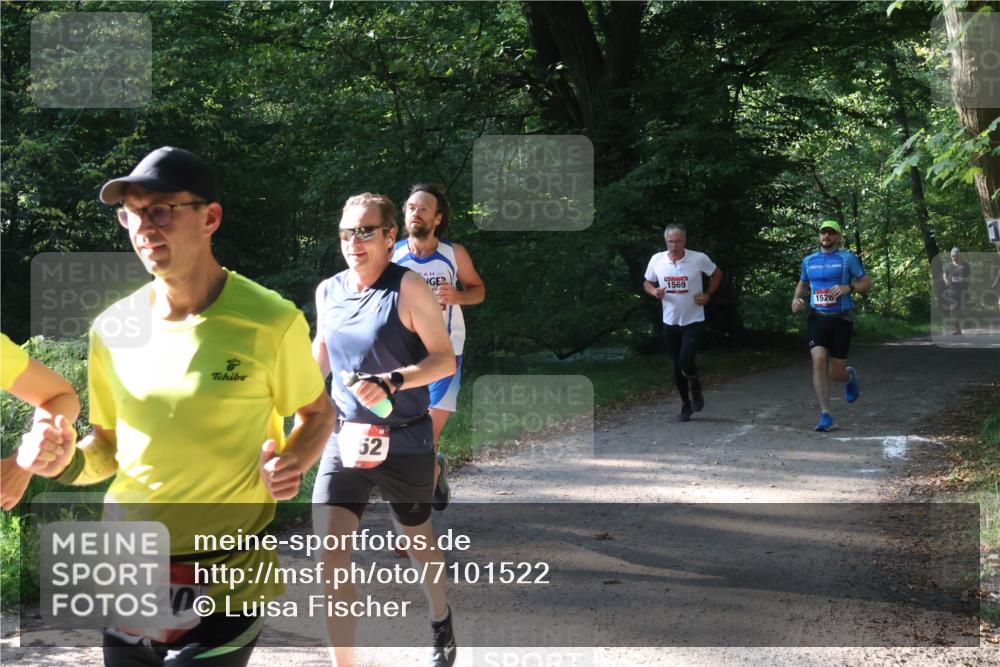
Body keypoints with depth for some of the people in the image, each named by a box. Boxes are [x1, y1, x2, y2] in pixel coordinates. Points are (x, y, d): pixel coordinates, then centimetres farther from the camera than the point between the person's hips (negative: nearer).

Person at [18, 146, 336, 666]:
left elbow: (317, 413, 4)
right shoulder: (112, 329, 1)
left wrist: (291, 462, -16)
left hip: (225, 583, -4)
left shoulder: (271, 322, -11)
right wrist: (71, 463, -8)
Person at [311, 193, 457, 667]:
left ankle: (441, 620, 47)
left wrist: (391, 382, -28)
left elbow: (445, 360, -15)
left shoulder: (407, 287, -13)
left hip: (403, 443, -3)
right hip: (346, 437, 3)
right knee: (329, 548, -11)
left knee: (416, 537, 18)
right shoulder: (328, 292, 3)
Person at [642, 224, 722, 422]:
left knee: (686, 361, -18)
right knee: (677, 367, 8)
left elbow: (717, 274, 7)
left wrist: (708, 294, -6)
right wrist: (655, 292, -13)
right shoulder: (657, 260, -6)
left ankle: (696, 388, 14)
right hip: (670, 322, 3)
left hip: (693, 320, -3)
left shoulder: (699, 259, -12)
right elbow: (647, 283, 9)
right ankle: (685, 404, 26)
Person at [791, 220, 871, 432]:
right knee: (818, 361, -19)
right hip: (817, 319, 2)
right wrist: (796, 298, 5)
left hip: (841, 320, -2)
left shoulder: (848, 258, -1)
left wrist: (848, 288, -18)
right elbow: (802, 283, 26)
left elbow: (867, 283, 2)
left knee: (836, 373, 1)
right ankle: (825, 416, -15)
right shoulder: (809, 261, 10)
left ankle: (850, 376, 42)